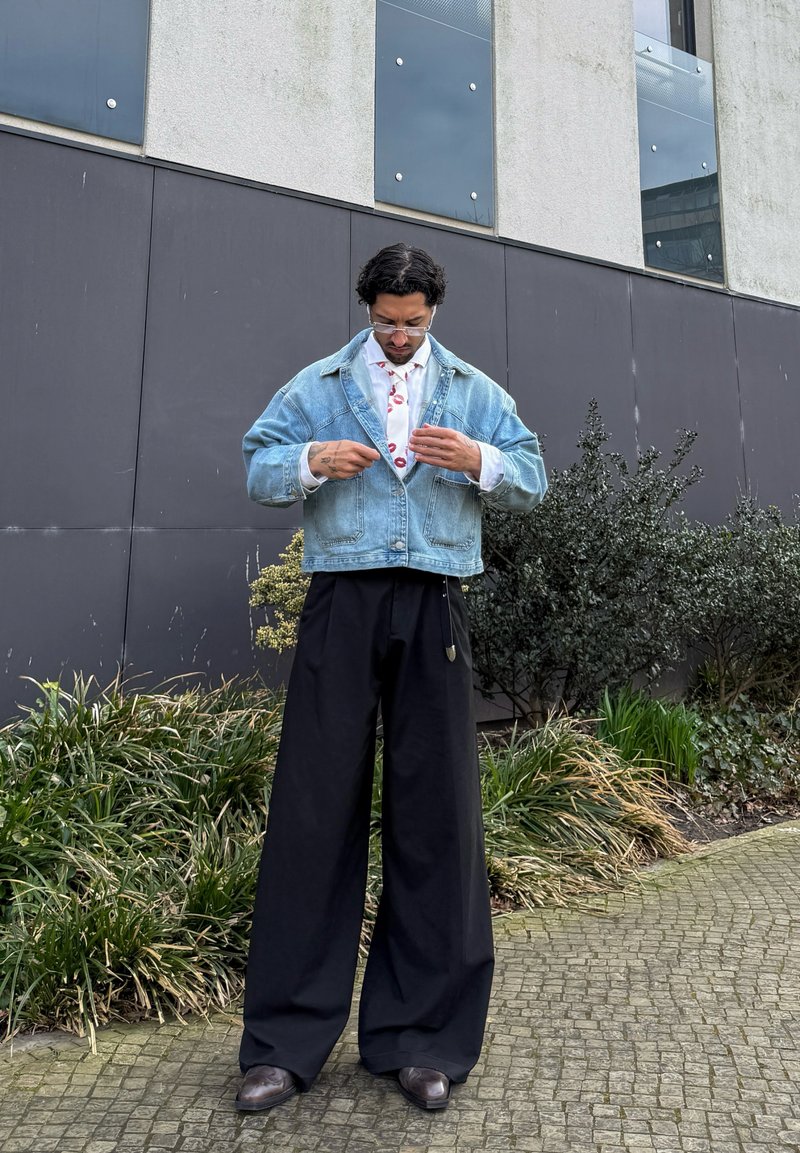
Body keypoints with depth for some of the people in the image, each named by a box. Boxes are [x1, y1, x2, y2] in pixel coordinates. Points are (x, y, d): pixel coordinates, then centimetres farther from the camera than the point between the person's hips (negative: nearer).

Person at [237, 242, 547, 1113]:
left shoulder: (475, 392, 18)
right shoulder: (315, 386, 16)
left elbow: (533, 482, 11)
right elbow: (257, 468, 9)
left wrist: (481, 460, -10)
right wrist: (311, 461, -12)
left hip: (432, 608, 1)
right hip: (341, 603, -1)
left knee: (437, 810, 3)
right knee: (314, 805, -1)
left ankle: (420, 1037, 19)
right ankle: (286, 1041, 14)